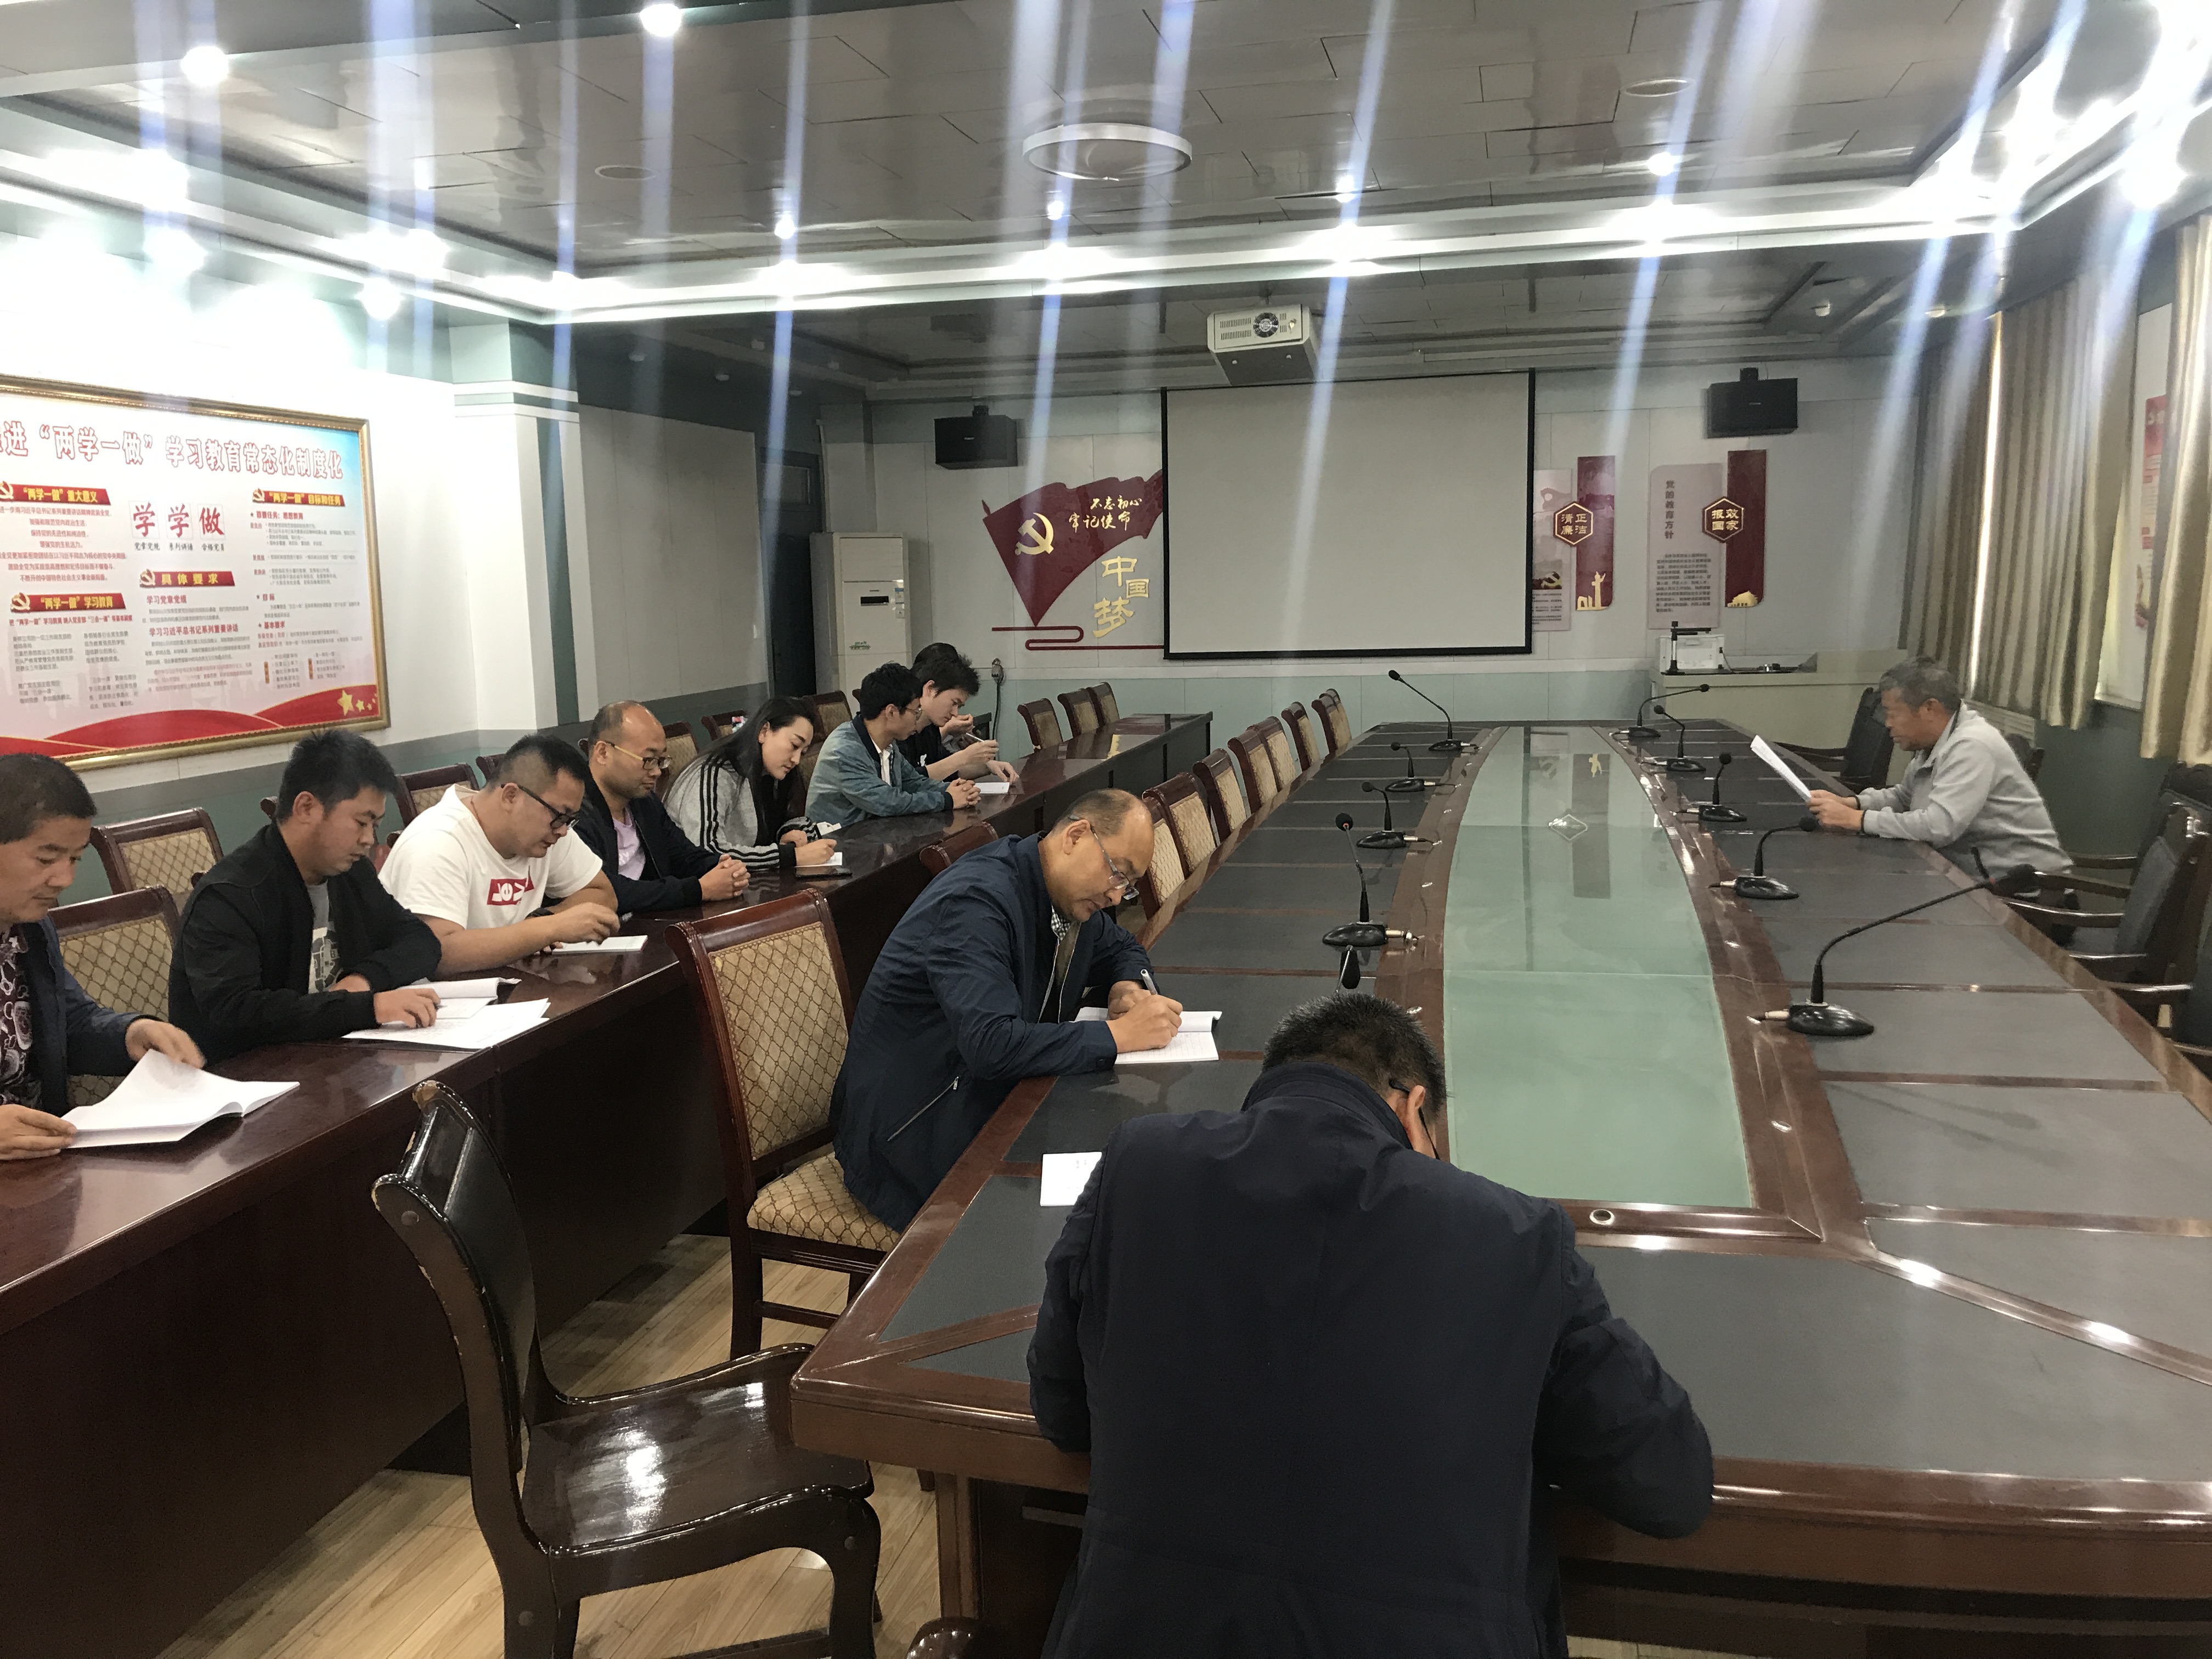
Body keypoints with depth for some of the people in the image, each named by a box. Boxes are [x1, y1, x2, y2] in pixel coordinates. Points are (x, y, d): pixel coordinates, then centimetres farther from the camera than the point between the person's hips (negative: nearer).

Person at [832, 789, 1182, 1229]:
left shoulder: (1070, 894, 4)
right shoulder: (977, 901, -24)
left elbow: (1120, 949, 23)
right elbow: (991, 1046, -35)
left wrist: (1126, 988, -1)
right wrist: (1119, 1034, -29)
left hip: (994, 1092, 9)